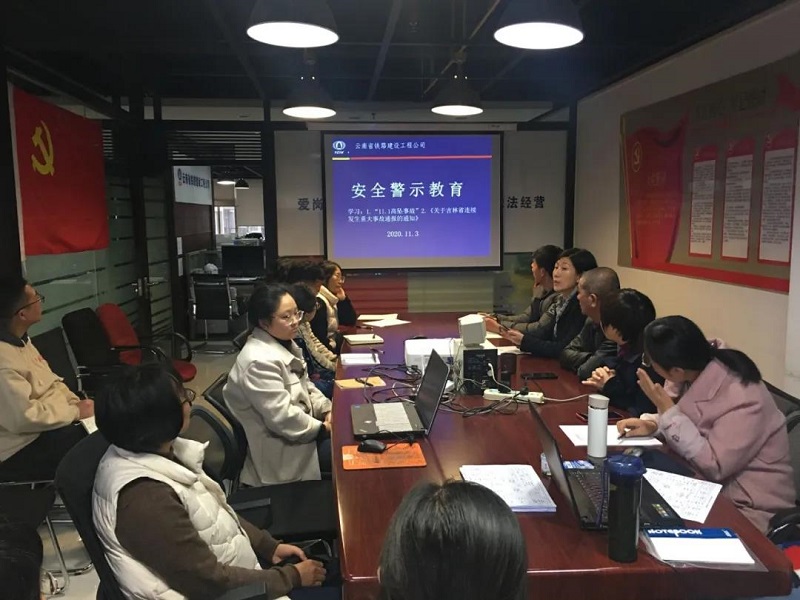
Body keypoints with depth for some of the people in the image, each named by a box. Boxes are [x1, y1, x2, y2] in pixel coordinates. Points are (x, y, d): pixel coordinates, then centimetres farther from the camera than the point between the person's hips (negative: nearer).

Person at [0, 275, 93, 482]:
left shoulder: (19, 339, 6)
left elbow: (50, 382, 14)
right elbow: (23, 418, -28)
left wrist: (77, 403, -2)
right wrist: (75, 411, -18)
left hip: (49, 420, 10)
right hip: (23, 448, -10)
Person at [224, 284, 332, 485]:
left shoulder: (284, 343, 5)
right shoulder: (260, 361, -26)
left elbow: (305, 386, 14)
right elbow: (282, 418, -28)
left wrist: (327, 410, -2)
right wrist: (323, 428, -18)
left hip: (298, 429, 9)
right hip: (279, 449, -9)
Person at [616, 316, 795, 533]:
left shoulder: (742, 399, -28)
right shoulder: (696, 372, -8)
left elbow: (713, 466, -26)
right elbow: (682, 418, 9)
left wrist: (667, 410, -27)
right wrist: (652, 424, -11)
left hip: (747, 508, -7)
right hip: (711, 486, 7)